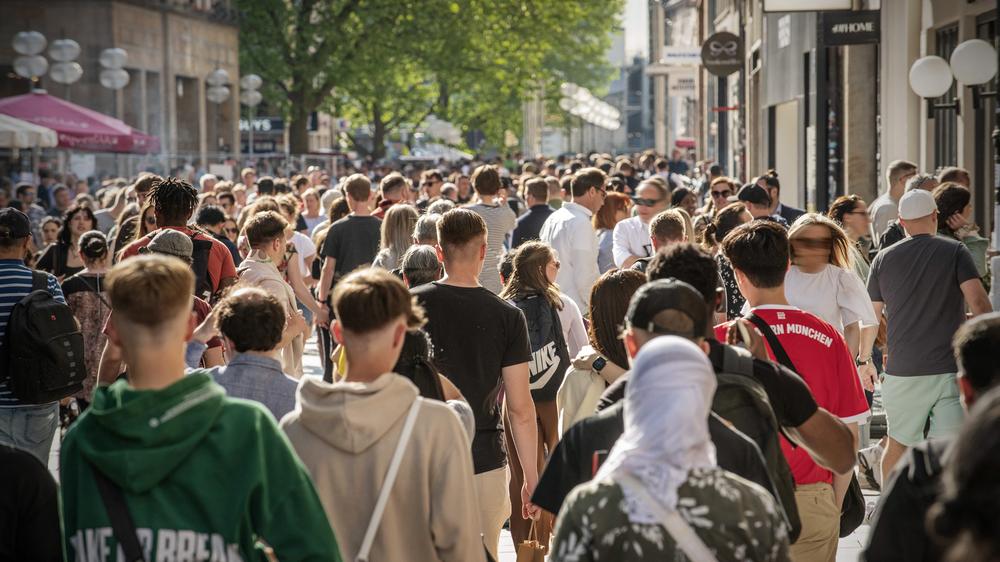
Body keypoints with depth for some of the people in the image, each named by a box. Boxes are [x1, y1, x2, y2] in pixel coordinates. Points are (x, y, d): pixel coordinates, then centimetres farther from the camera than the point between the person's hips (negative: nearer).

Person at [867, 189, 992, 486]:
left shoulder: (884, 258, 7)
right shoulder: (954, 251, -1)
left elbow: (871, 317, 13)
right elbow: (978, 302, -11)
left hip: (901, 370, 3)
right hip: (950, 370, -3)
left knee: (897, 442, 18)